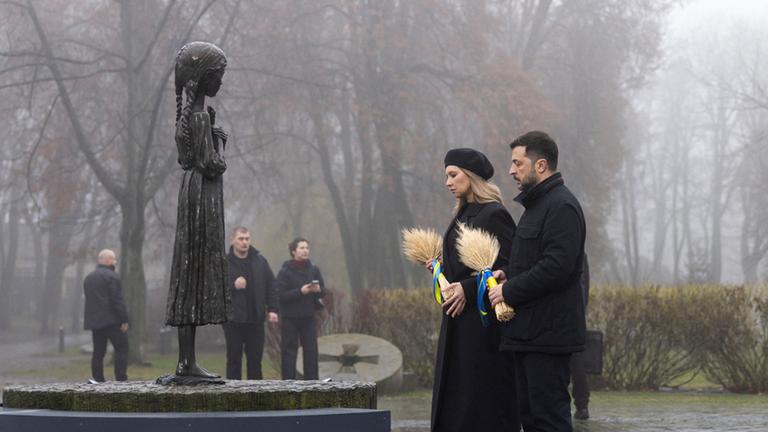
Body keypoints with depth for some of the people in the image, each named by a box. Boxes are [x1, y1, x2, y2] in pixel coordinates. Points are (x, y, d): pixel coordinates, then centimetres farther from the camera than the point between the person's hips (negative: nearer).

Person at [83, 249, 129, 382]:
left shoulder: (88, 278, 18)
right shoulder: (112, 276, -9)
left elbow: (89, 300, 18)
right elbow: (117, 300, -15)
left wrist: (91, 319, 17)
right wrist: (124, 320, -12)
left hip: (94, 321, 8)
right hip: (111, 320, -8)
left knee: (98, 352, 8)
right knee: (122, 348, -3)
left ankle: (98, 380, 5)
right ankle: (121, 379, -10)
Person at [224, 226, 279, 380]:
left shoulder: (260, 261, 8)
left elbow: (271, 286, 10)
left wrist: (272, 309, 1)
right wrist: (233, 286, -19)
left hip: (255, 319, 3)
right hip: (233, 320, -3)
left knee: (255, 358, 7)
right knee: (234, 358, 1)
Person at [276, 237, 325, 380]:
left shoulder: (313, 270, 7)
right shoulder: (285, 271, -6)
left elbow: (323, 291, 8)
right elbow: (281, 294, -14)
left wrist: (318, 290, -16)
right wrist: (301, 291, -23)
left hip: (308, 317, 4)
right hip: (290, 318, -4)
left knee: (311, 351, 3)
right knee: (289, 352, -1)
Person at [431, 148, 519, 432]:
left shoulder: (494, 215, -12)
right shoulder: (463, 215, 15)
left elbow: (508, 266, -17)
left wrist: (468, 289, -20)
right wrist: (442, 270, 6)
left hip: (483, 320, -9)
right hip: (458, 318, 9)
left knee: (481, 394, -6)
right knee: (453, 396, 8)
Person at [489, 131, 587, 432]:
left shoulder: (561, 206, -14)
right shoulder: (537, 204, 21)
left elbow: (557, 266, -24)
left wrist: (509, 291, -16)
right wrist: (509, 276, 8)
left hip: (548, 333, -11)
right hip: (528, 333, 11)